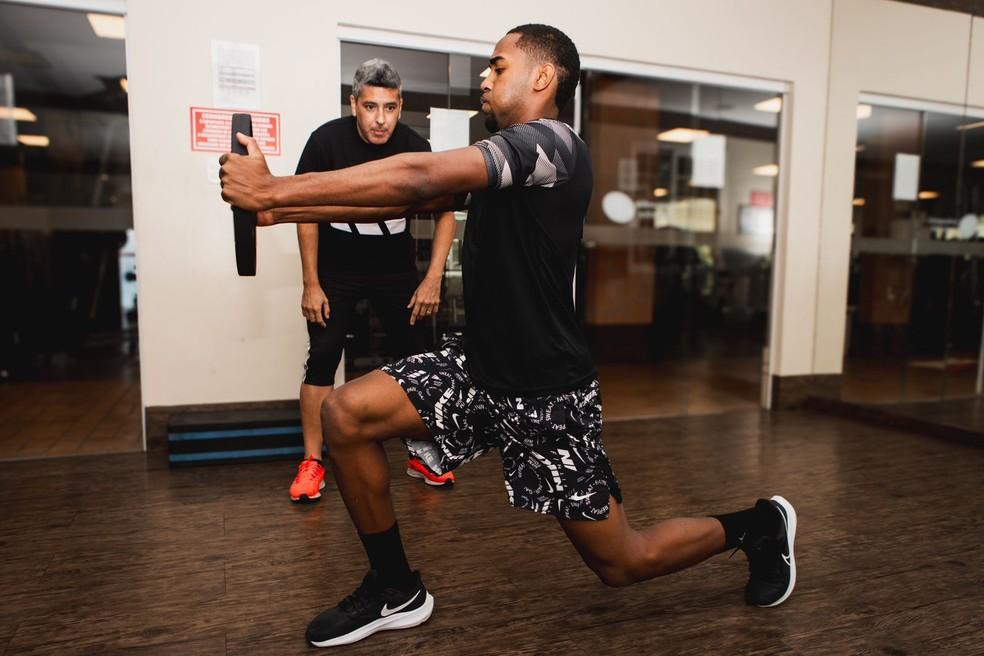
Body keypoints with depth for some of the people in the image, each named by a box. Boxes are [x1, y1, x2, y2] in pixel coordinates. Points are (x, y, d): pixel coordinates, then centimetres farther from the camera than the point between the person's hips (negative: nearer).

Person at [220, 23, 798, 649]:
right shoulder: (503, 162, 12)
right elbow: (405, 197, 7)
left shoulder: (551, 143, -16)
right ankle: (396, 591, 11)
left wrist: (273, 190, -22)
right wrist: (279, 209, 2)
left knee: (622, 562, 5)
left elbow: (417, 178, -27)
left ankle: (759, 525, 33)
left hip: (547, 393, -7)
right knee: (346, 413, -7)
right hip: (481, 367, 8)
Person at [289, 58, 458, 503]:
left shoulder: (415, 147, -15)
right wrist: (311, 284, -8)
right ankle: (312, 462, 8)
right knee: (322, 359, -5)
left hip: (395, 270, 1)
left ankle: (421, 455, 17)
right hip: (336, 271, -1)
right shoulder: (327, 141, -17)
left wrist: (433, 280, -13)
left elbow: (445, 213, -5)